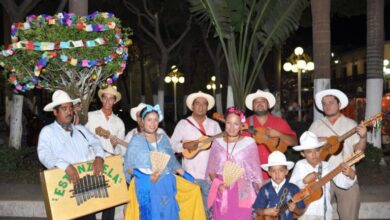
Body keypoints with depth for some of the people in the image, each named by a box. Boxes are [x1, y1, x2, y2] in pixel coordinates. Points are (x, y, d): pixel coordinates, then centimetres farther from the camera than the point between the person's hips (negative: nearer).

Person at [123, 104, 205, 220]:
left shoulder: (163, 138, 9)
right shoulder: (136, 140, -2)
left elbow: (172, 161, 16)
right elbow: (128, 167, -2)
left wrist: (185, 174, 5)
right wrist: (137, 173, -21)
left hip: (167, 183, 4)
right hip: (146, 186, -4)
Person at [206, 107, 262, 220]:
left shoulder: (249, 142, -1)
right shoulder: (218, 142, 6)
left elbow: (255, 170, 4)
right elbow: (211, 169, 10)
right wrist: (218, 184, -7)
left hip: (242, 192, -2)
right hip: (221, 192, 2)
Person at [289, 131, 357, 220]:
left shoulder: (327, 167, -2)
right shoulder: (300, 166, -4)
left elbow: (343, 182, -11)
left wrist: (351, 175, -31)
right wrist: (304, 181, -20)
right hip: (305, 213, -1)